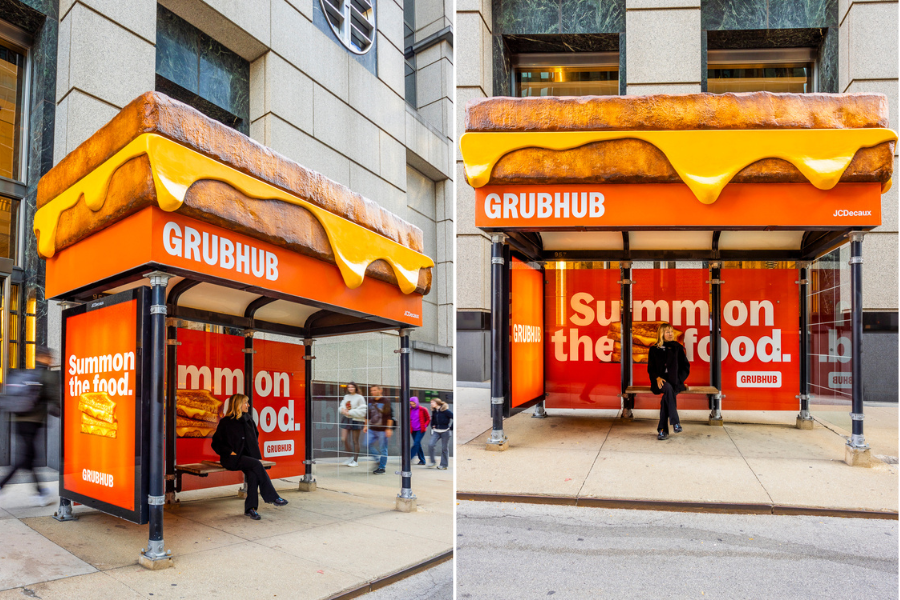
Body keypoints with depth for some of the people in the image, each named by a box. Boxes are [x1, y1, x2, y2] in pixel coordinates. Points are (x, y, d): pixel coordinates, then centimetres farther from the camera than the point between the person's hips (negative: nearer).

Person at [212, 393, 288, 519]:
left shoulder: (248, 419, 12)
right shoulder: (226, 422, -4)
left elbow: (256, 435, 28)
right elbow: (216, 443, -2)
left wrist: (254, 450, 14)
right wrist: (230, 452, -13)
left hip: (247, 457, 5)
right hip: (232, 459, -5)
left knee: (253, 474, -28)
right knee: (257, 464, -29)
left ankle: (250, 508, -23)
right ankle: (272, 497, -22)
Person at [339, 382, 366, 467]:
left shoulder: (359, 398, -7)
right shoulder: (346, 397, 11)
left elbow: (362, 411, -12)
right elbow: (342, 406, 20)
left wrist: (350, 412, -15)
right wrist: (343, 410, -4)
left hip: (356, 420, -6)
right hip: (346, 419, 6)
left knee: (355, 441, 1)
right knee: (344, 439, -1)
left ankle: (355, 461, 11)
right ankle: (351, 456, 19)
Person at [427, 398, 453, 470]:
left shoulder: (445, 410, -15)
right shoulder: (434, 411, 5)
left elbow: (454, 417, -15)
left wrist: (451, 427, -10)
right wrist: (432, 426, 12)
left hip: (445, 431, -5)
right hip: (436, 431, 5)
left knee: (444, 448, 3)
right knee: (431, 444, -12)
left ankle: (444, 465, 14)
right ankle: (432, 461, 3)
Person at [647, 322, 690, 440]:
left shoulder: (677, 348, 11)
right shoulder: (654, 349, 11)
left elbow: (685, 367, 11)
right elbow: (650, 368, 10)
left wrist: (677, 380, -5)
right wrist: (657, 378, -10)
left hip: (676, 383, 0)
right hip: (660, 382, 0)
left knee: (665, 399, -31)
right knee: (668, 388, -36)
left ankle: (662, 430, -28)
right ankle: (675, 422, -38)